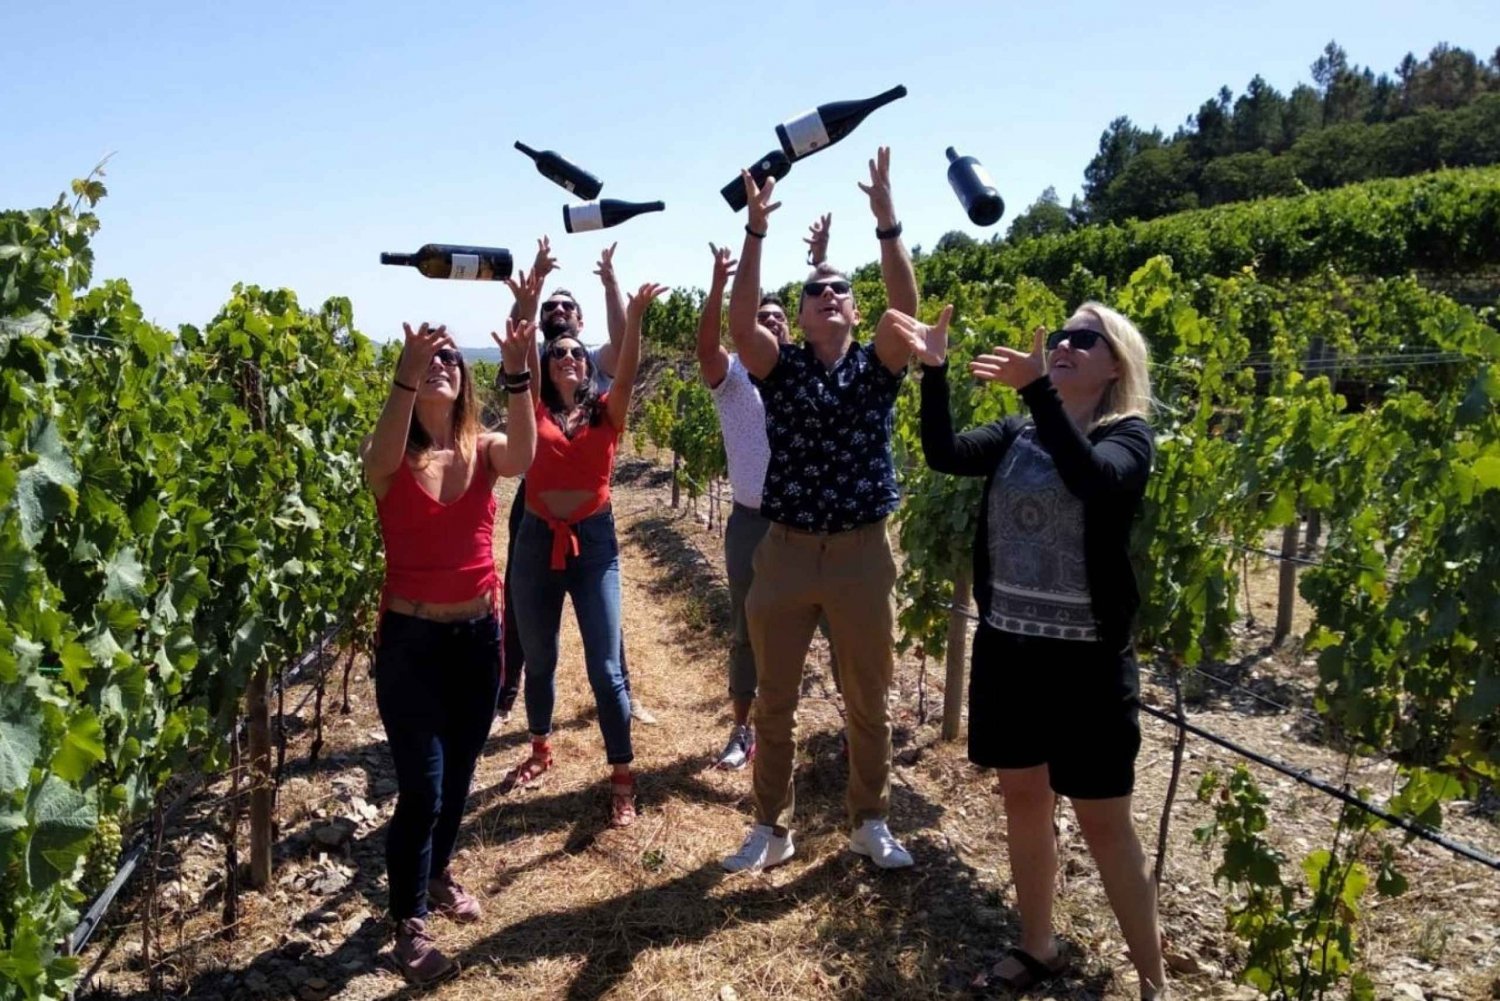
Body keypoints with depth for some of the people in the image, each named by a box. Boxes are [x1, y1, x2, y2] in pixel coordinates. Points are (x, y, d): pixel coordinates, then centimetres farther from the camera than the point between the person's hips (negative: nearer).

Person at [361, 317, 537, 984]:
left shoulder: (483, 450, -2)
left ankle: (438, 873, 44)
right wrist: (405, 376, -46)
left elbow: (524, 457, -25)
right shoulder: (389, 462, -7)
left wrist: (518, 375, -39)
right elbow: (383, 454, -32)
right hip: (410, 639, -3)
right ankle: (409, 924, 18)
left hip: (478, 634, 3)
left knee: (459, 773, 19)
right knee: (421, 789, -3)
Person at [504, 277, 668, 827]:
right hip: (537, 540, 2)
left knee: (605, 667, -3)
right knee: (538, 659, 17)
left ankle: (622, 777, 8)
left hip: (595, 541, -2)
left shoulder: (606, 411, 3)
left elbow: (627, 372, -14)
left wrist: (633, 316, -27)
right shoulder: (536, 411, 5)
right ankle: (541, 748, 39)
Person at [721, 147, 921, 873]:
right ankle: (772, 828, 25)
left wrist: (887, 223, -23)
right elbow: (741, 321, -15)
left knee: (868, 701, 11)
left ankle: (869, 823, 30)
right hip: (786, 550, 0)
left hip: (862, 552, 0)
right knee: (774, 702, 9)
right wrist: (755, 230, -22)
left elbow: (906, 309, -15)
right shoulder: (780, 369, 2)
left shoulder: (878, 367, 3)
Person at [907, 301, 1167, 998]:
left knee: (1102, 821, 5)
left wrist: (1037, 390, -37)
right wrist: (933, 369, -20)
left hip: (1086, 657, -5)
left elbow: (1092, 478, -29)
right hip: (1006, 647, 5)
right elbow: (943, 454, -10)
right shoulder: (1016, 436, 6)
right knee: (1023, 799, 16)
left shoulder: (1128, 436, -7)